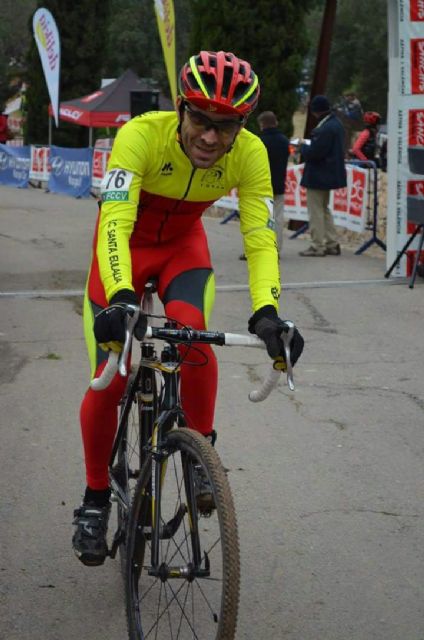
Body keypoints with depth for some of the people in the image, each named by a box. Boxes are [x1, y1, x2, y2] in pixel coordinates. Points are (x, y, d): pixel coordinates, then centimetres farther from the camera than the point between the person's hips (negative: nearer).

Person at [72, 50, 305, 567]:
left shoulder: (249, 154, -25)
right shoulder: (142, 135, -34)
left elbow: (260, 239, -29)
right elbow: (115, 223, -42)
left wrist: (267, 312, -45)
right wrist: (119, 298, -58)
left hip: (184, 245, 2)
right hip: (126, 246, -1)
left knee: (193, 332, -30)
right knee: (109, 381, -9)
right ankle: (95, 499, 12)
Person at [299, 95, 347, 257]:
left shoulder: (325, 129, -24)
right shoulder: (336, 123, 8)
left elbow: (314, 152, -27)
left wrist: (303, 147, -8)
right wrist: (308, 146, 7)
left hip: (318, 176, -10)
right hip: (328, 174, 10)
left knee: (315, 211, 0)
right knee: (324, 209, 20)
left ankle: (317, 247, 4)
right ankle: (332, 244, 22)